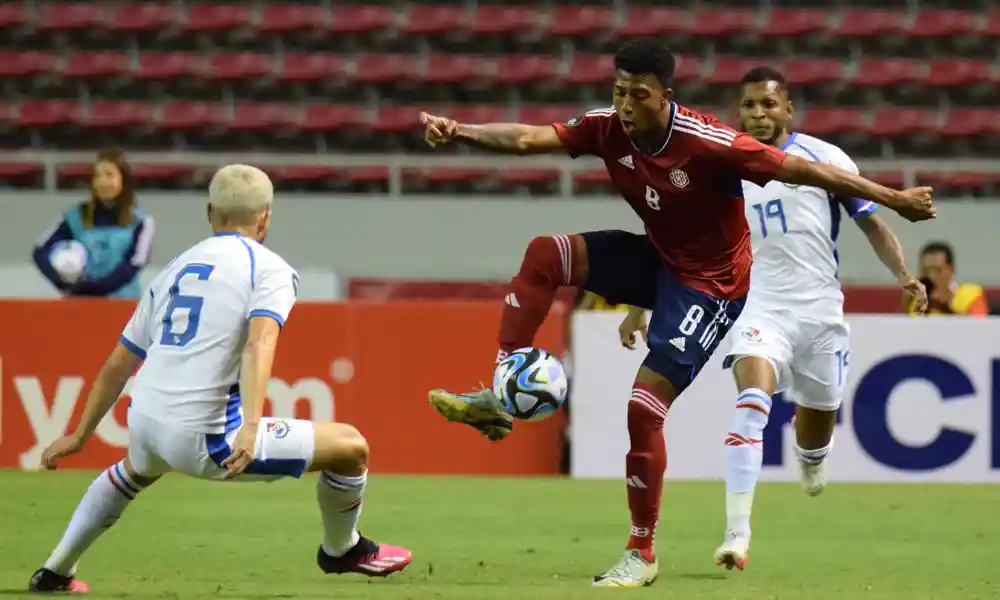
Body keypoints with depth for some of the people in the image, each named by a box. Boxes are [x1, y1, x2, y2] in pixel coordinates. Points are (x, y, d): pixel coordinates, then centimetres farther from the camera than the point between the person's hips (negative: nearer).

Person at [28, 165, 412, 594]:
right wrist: (251, 425, -29)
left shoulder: (174, 269, 20)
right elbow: (260, 342, -18)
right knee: (350, 447, 6)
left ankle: (55, 572, 43)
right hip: (203, 437, -7)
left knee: (137, 468, 44)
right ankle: (342, 550, 30)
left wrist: (80, 435, 33)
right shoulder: (268, 268, 2)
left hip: (144, 421, 7)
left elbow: (118, 364, 25)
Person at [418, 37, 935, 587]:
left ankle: (642, 553, 0)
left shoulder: (709, 144, -29)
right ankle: (499, 399, -10)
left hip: (710, 284, -6)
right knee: (546, 254, -13)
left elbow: (801, 170, -26)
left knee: (644, 405, -15)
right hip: (657, 259, 6)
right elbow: (528, 139, -21)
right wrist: (460, 132, -38)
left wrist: (895, 199, -24)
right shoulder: (609, 129, -12)